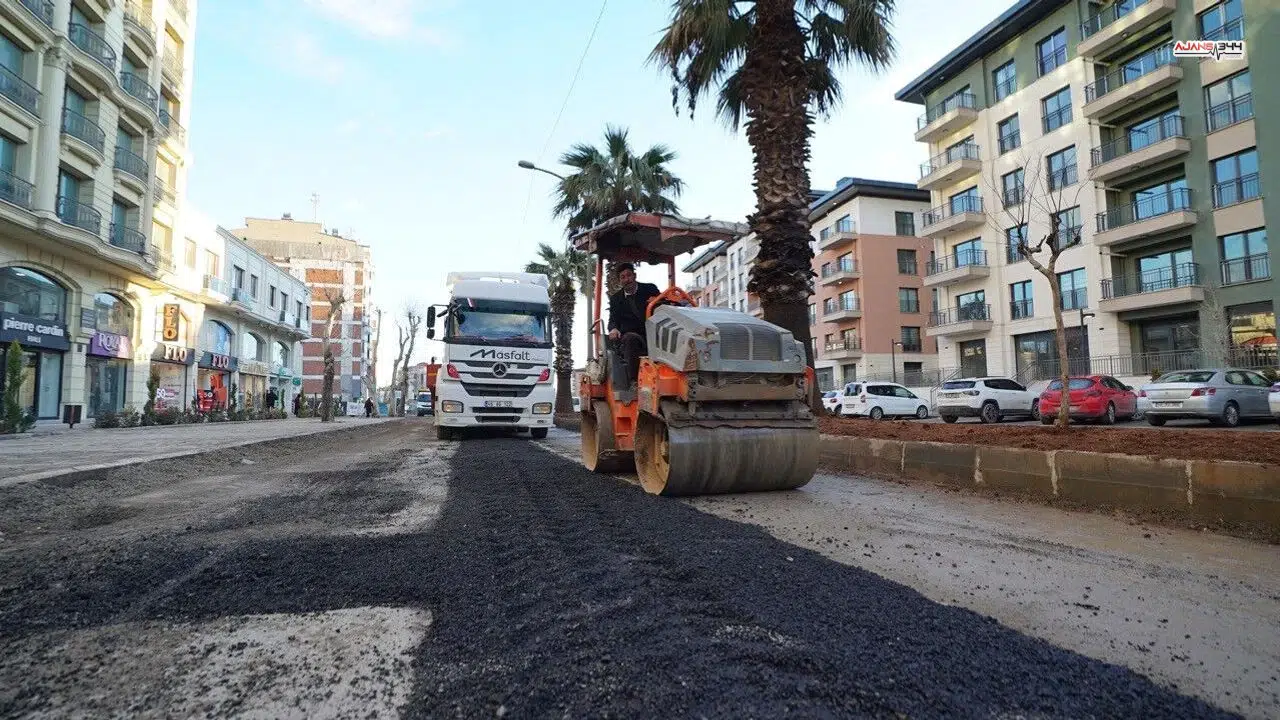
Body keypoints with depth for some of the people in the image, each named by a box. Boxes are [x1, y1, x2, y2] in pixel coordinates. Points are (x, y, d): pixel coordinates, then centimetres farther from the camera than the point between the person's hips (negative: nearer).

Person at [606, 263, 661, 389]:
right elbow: (613, 320, 9)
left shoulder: (650, 289, 12)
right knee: (631, 339, -36)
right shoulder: (616, 299, 15)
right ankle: (633, 381, -40)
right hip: (631, 334, 0)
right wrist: (613, 329, -16)